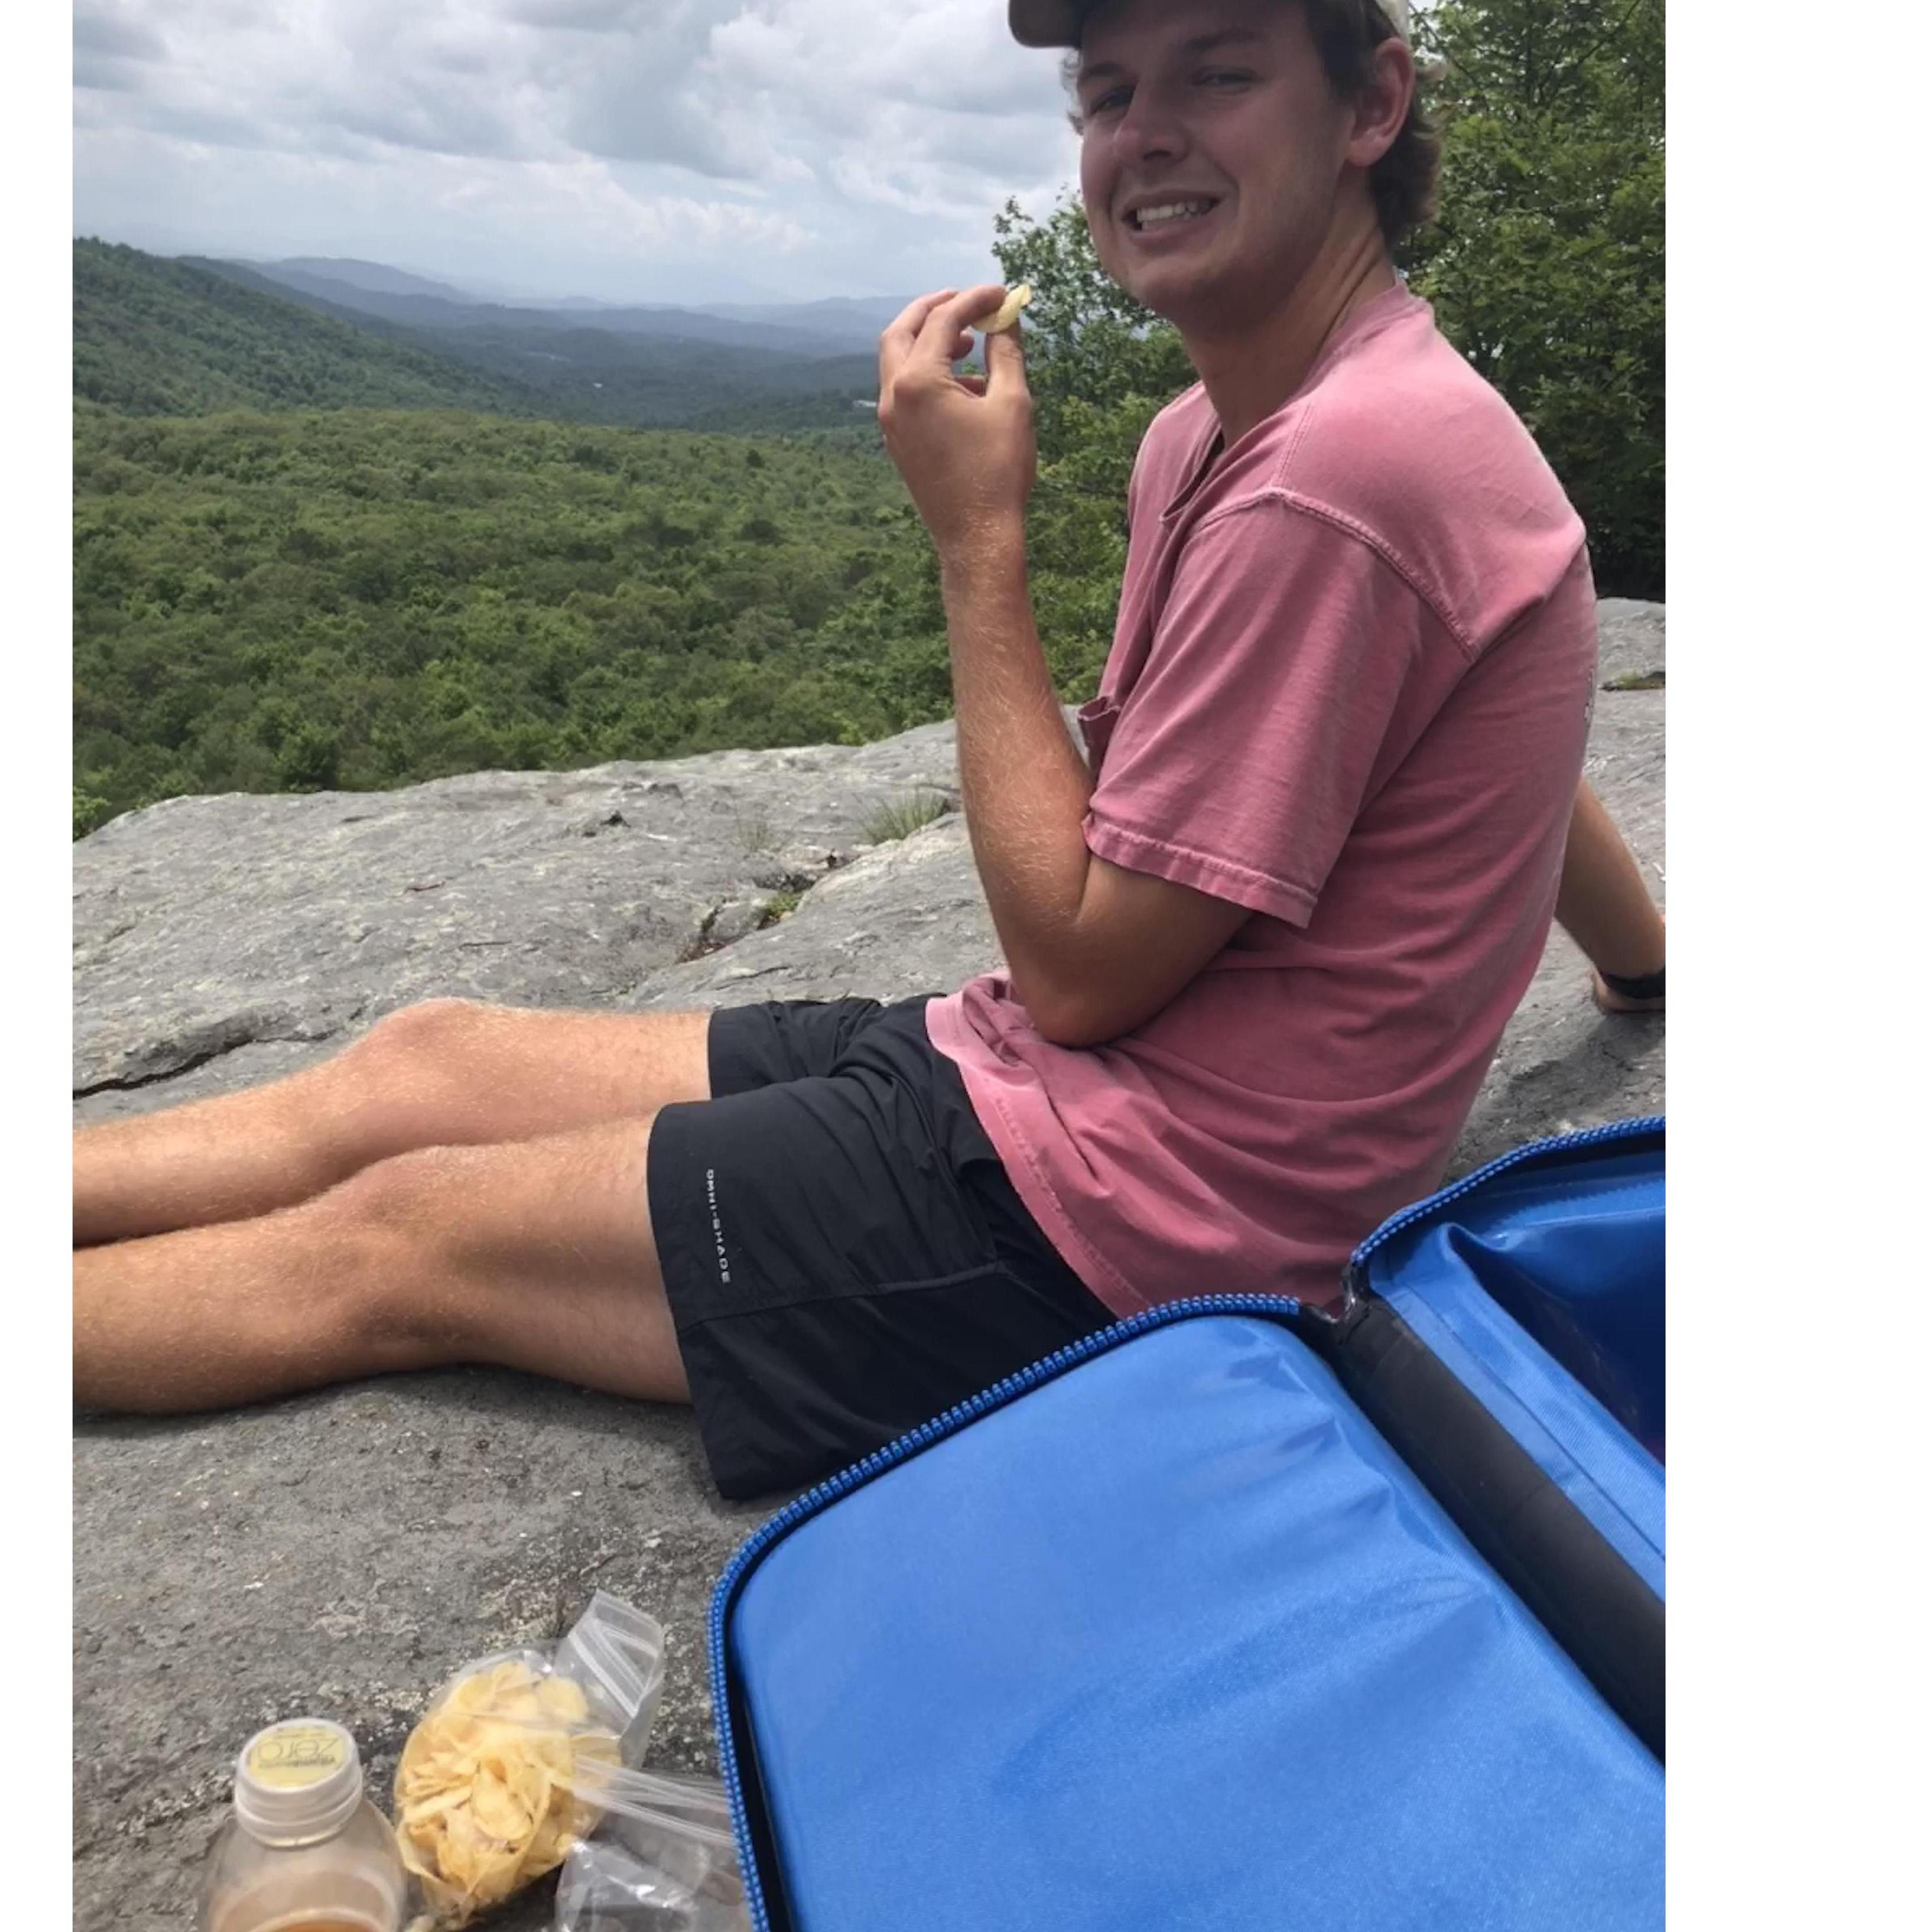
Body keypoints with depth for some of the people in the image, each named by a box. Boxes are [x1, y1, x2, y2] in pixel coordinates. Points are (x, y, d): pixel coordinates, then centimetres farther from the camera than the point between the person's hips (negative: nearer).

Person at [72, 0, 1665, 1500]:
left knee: (391, 1239, -3)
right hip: (1026, 1079, 9)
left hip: (1112, 1209, -9)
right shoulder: (1211, 436, 9)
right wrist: (1652, 962, 36)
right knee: (423, 1064, 8)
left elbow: (1079, 965, -19)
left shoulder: (1338, 477, -23)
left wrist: (979, 539, -14)